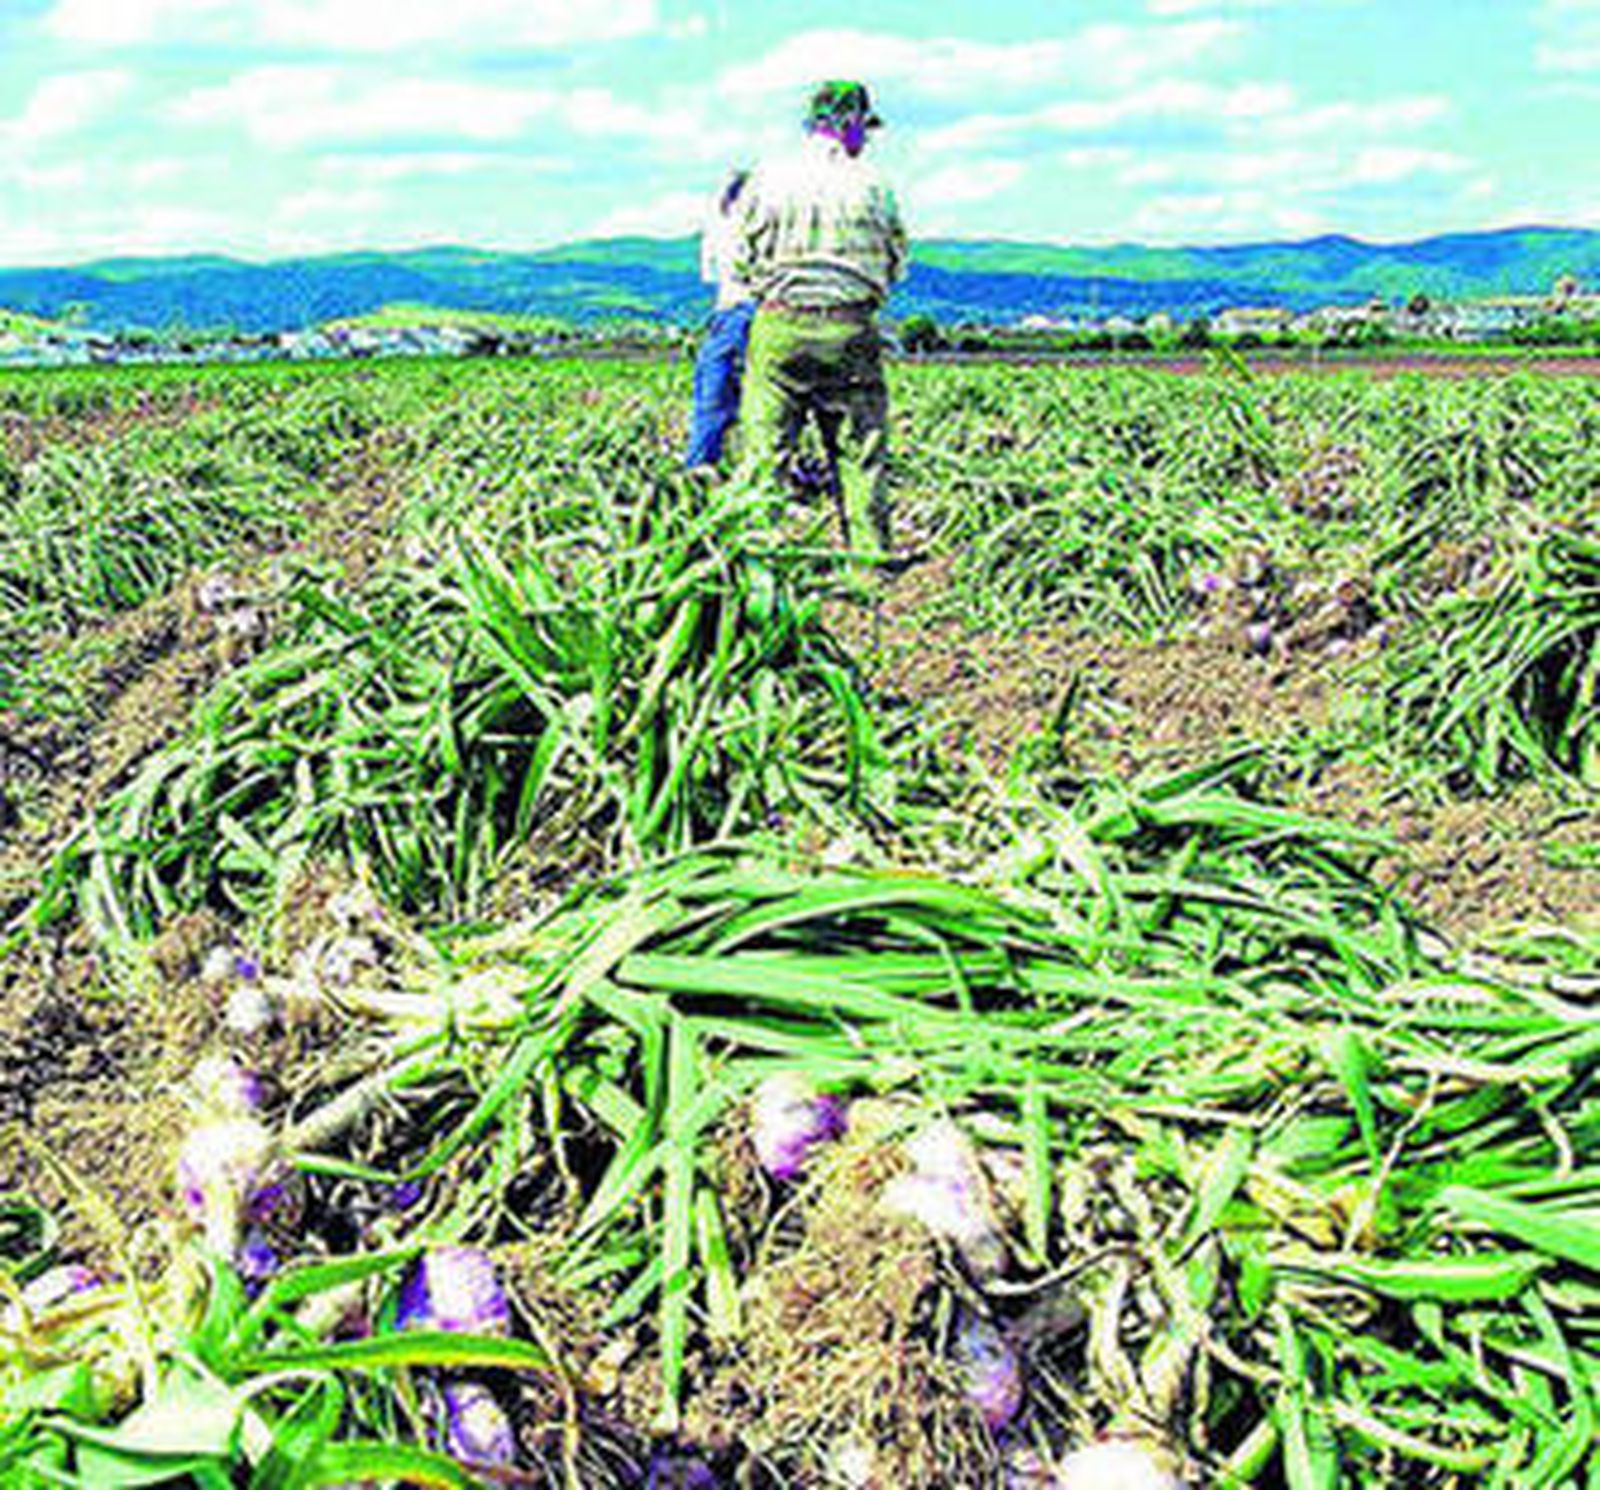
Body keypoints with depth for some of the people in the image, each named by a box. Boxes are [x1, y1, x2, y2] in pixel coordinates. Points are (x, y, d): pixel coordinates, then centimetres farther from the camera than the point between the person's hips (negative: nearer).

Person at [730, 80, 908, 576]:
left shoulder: (767, 179, 1)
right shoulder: (870, 185, 1)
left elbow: (740, 257, 5)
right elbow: (895, 261, 9)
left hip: (780, 326, 0)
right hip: (850, 330, 0)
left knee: (766, 447, 3)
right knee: (861, 450, 6)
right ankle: (870, 549, 9)